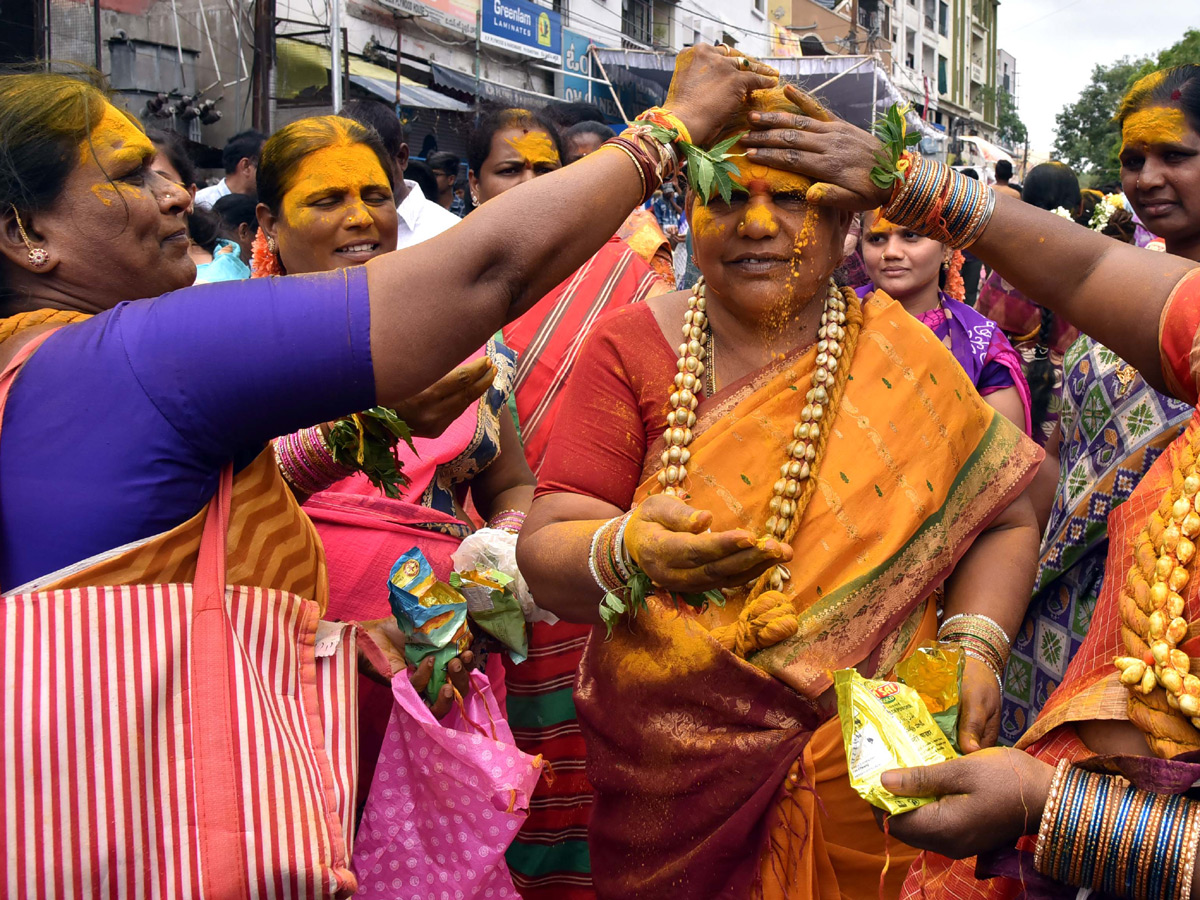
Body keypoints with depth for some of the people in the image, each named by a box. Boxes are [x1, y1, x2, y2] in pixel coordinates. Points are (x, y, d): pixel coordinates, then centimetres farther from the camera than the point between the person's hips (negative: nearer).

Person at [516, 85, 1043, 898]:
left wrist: (974, 643, -14)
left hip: (863, 775, 0)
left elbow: (1003, 518, 4)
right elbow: (545, 555, -12)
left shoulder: (900, 360, -3)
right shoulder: (630, 349, -6)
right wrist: (626, 554, -33)